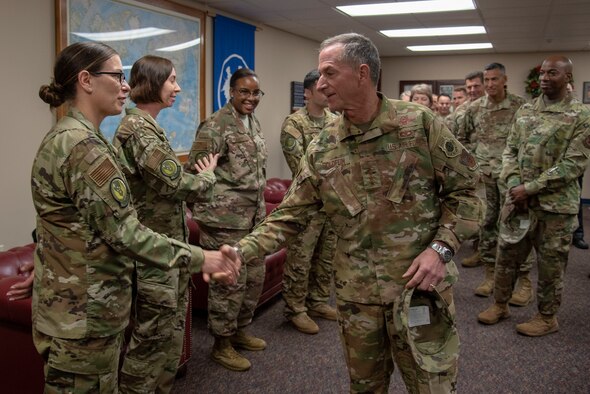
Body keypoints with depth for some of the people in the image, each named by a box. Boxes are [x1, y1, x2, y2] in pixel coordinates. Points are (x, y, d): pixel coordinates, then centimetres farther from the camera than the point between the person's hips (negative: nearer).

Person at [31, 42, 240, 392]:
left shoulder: (64, 137, 9)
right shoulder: (84, 146, -22)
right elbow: (124, 233, -25)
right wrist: (200, 258, -21)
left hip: (70, 301, 10)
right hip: (83, 311, -10)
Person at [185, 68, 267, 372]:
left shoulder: (254, 124, 14)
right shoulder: (214, 127, -14)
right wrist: (204, 216, -14)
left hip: (254, 218, 9)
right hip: (226, 221, -9)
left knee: (254, 277, 16)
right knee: (229, 282, 1)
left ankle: (239, 330, 35)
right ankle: (221, 344, 19)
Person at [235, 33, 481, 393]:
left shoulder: (420, 123, -9)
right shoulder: (322, 149, -1)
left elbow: (464, 188, -3)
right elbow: (290, 216, 0)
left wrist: (441, 247, -15)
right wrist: (242, 251, -12)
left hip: (422, 287, -2)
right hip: (356, 294, 3)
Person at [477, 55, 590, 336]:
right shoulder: (525, 110, 9)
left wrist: (530, 188, -17)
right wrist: (514, 184, -8)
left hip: (555, 204, -5)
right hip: (518, 199, 5)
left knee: (550, 263, 8)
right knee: (506, 254, 13)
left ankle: (547, 317, 26)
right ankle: (500, 304, 31)